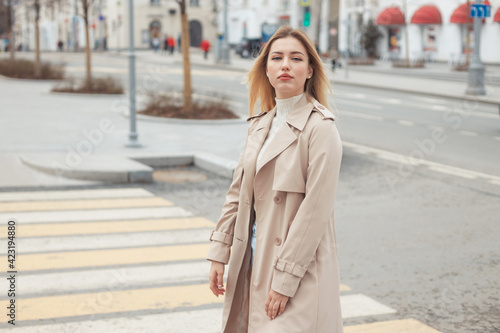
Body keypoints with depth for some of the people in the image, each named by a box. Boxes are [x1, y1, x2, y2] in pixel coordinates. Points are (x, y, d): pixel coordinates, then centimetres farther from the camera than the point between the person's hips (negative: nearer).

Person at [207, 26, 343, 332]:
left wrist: (285, 279, -17)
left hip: (300, 268, -7)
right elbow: (239, 192, 13)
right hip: (255, 262, 7)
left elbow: (315, 210, -16)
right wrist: (219, 253, 8)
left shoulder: (321, 128, -13)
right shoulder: (260, 125, 10)